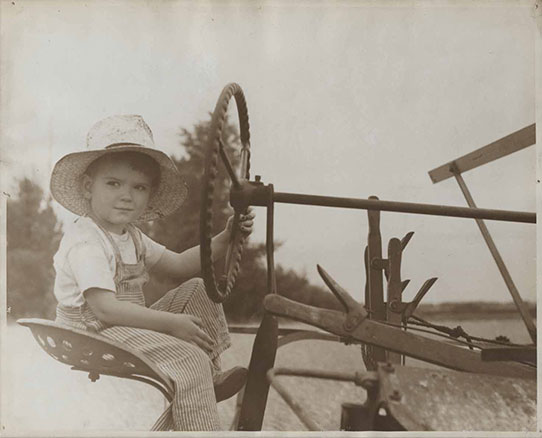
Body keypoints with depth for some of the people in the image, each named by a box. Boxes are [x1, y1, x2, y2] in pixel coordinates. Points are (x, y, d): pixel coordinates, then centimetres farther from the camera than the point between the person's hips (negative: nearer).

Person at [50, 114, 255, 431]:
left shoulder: (131, 236, 11)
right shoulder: (85, 242, -20)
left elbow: (180, 265, 13)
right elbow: (105, 309, -29)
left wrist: (225, 239, -1)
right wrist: (172, 324, -27)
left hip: (129, 329, 10)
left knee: (198, 292, 6)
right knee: (187, 358, -25)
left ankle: (209, 377, 7)